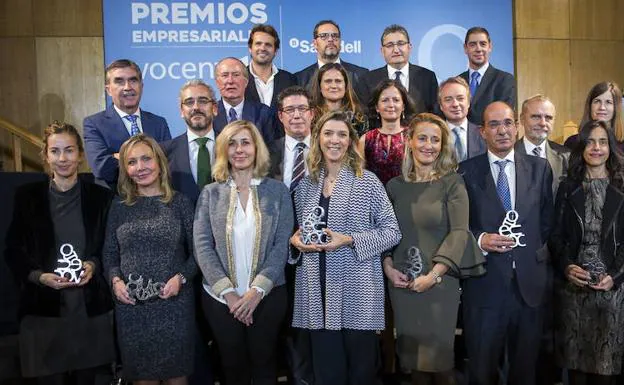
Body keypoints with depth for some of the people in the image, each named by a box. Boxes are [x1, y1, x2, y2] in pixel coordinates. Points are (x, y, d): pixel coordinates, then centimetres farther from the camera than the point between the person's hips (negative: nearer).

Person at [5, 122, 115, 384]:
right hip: (43, 309, 0)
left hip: (91, 310, 1)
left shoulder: (101, 197, 4)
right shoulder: (27, 196, 3)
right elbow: (13, 250, 5)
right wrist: (39, 276, -11)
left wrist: (94, 265, -11)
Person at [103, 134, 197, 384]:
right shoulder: (120, 206, 5)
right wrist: (115, 280, -9)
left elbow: (196, 252, 1)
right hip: (131, 305, 2)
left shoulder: (179, 203, 0)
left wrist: (181, 278, -14)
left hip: (173, 303, -1)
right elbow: (109, 254, 9)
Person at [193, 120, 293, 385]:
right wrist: (228, 292, -13)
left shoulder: (277, 190, 1)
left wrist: (257, 290, -14)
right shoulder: (210, 193, 3)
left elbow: (282, 245, -4)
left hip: (268, 295, -1)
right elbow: (202, 246, -4)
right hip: (220, 297, 1)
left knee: (264, 364, 10)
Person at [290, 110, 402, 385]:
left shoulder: (367, 181, -2)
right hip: (317, 292, 3)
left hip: (357, 292, -3)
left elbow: (392, 232, -4)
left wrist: (350, 240, -15)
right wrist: (295, 239, -3)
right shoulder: (306, 184, 10)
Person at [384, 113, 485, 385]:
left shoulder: (452, 182, -3)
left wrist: (433, 275, -17)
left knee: (438, 354, 2)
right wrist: (387, 266, -5)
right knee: (411, 353, 11)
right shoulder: (394, 185, 7)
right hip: (401, 283, 3)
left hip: (440, 281, -3)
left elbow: (459, 232, -10)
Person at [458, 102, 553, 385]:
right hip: (484, 284, -2)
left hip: (529, 283, 2)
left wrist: (538, 251, -2)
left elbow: (547, 220, 9)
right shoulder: (467, 171, 0)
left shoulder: (540, 168, 7)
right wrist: (479, 239, -17)